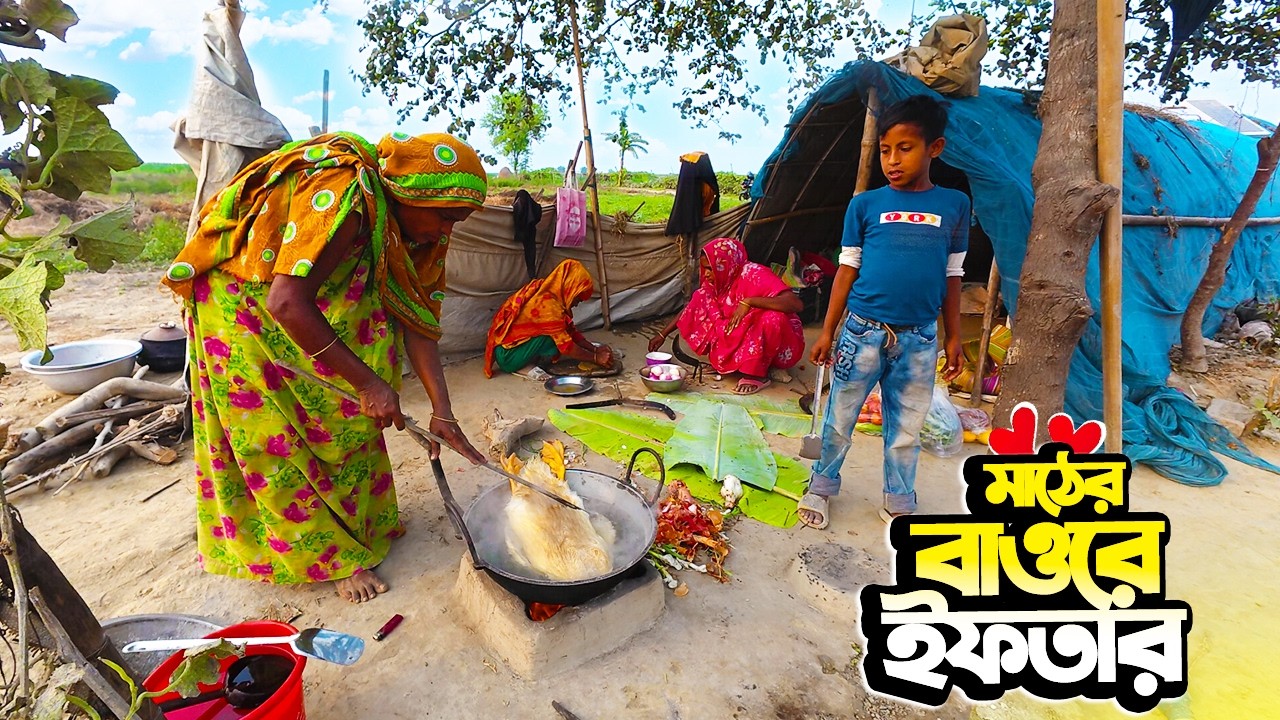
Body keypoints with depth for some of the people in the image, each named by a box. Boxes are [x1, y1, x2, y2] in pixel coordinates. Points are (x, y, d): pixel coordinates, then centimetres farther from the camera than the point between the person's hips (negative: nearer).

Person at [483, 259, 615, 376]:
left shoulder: (545, 292, 3)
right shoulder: (547, 304, -24)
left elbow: (572, 331, 9)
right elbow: (566, 346, -22)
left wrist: (595, 349, 1)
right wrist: (595, 358, -12)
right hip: (508, 358, -9)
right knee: (557, 333, -19)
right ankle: (524, 367, -10)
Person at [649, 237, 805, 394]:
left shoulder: (754, 275, -24)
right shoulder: (715, 282, -5)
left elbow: (797, 304, -36)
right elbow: (693, 309, 7)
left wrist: (748, 301, -42)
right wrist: (662, 334, 4)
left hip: (781, 346, -6)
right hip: (749, 340, 6)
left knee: (772, 317, -38)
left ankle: (757, 374, -18)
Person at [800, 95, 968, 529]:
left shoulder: (954, 205, 4)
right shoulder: (865, 204, 0)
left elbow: (952, 276, 9)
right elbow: (847, 269, 1)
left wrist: (954, 337, 8)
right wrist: (827, 331, 0)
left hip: (919, 338, 2)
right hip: (864, 330, -1)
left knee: (906, 427, 12)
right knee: (840, 419, 8)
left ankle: (899, 504, 30)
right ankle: (821, 488, 29)